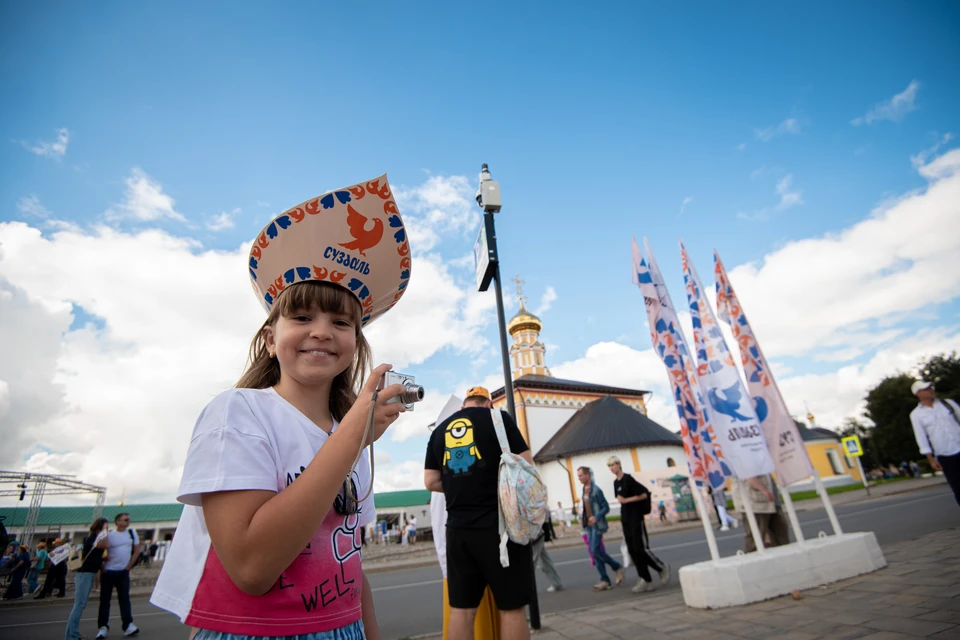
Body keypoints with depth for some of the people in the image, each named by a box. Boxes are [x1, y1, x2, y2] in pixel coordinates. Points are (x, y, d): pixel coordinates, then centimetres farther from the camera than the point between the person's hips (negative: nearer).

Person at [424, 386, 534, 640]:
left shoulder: (439, 430, 11)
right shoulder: (497, 417, -1)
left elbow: (430, 482, 9)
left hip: (458, 528, 5)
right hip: (500, 524, -4)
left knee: (461, 608, 11)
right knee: (511, 607, 6)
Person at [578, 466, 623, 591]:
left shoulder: (596, 490, -16)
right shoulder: (584, 490, 8)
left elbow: (606, 507, -15)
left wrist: (596, 517, -26)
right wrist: (582, 518, 8)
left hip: (597, 525, -8)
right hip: (589, 525, 8)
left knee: (596, 550, -12)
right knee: (595, 552, 7)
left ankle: (617, 567, 10)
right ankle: (604, 580, 14)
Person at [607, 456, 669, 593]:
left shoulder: (628, 479, -14)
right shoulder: (616, 482, 10)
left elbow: (645, 494, -17)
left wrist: (627, 500, -18)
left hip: (636, 517, -8)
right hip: (626, 519, 8)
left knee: (641, 548, -5)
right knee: (632, 551, 7)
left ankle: (662, 568, 19)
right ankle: (646, 581, 15)